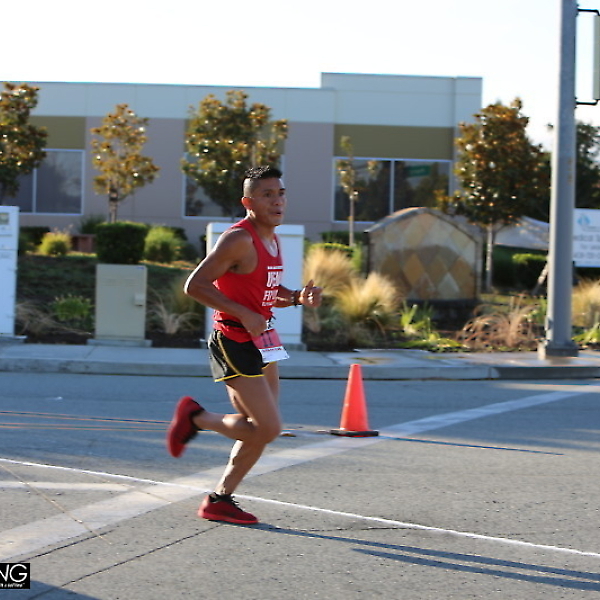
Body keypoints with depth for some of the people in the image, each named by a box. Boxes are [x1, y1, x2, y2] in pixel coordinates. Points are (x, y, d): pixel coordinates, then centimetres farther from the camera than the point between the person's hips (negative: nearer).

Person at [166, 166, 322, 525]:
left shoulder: (274, 241, 12)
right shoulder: (239, 240, -17)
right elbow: (195, 285, -21)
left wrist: (297, 298, 3)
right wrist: (243, 314, -24)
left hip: (261, 342, 9)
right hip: (234, 343, -9)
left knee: (260, 430, 11)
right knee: (269, 428, -12)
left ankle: (221, 499, 23)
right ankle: (195, 418, 7)